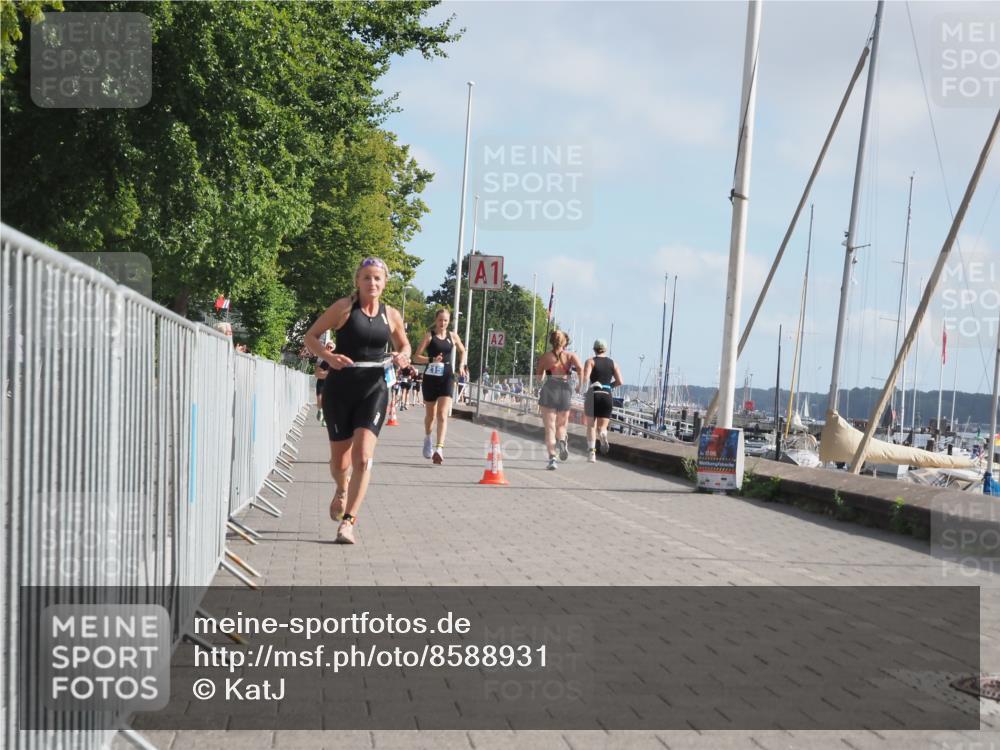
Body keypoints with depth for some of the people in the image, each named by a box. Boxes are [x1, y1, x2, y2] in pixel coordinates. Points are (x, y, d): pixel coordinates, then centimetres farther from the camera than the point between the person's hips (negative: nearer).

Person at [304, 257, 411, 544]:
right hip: (340, 389, -1)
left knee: (363, 458, -16)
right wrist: (328, 356, -19)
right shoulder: (344, 307, -3)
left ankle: (348, 520, -10)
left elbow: (404, 345, 22)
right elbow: (310, 337, 0)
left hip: (374, 390, 1)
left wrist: (403, 356, -3)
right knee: (339, 461, 10)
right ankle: (342, 490, 45)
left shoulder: (391, 315, 5)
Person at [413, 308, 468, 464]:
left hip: (447, 378, 1)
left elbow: (462, 351, 25)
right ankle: (427, 439, 41)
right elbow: (416, 357, -6)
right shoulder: (429, 335, -2)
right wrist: (431, 359, -22)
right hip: (430, 377, -1)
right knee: (431, 414, 13)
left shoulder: (453, 336, 7)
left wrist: (462, 365, 9)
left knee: (443, 414, -13)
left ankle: (439, 449, -20)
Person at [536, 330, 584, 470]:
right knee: (561, 425, 19)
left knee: (550, 427, 0)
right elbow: (581, 369, -10)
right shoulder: (571, 356, 7)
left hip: (549, 389, -1)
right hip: (566, 389, 1)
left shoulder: (545, 356, 6)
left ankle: (552, 457, -14)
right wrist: (580, 385, 3)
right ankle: (562, 442, -13)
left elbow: (538, 377, 6)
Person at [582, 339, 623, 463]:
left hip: (593, 395, -2)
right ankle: (603, 435, -28)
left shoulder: (591, 361, 1)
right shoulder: (612, 363, 10)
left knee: (591, 425, 10)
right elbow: (620, 381, 2)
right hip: (607, 396, 2)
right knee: (602, 426, 8)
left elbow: (585, 379, -13)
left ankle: (591, 451, -8)